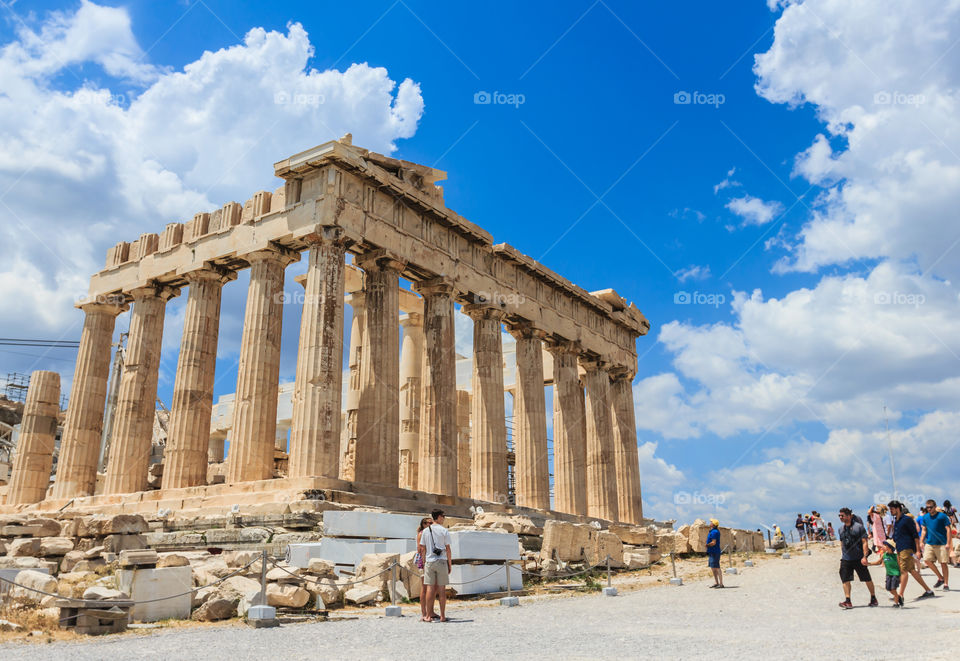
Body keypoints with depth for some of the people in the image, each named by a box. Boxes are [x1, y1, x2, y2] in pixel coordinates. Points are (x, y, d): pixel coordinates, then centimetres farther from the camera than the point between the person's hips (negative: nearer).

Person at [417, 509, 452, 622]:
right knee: (442, 589, 3)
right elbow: (447, 549, -3)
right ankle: (442, 616, 7)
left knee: (430, 588, 3)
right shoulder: (444, 531, -3)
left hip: (429, 561, 3)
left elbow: (422, 549, 7)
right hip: (441, 561, -2)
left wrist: (424, 563, 14)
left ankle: (428, 615, 3)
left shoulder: (425, 531, 6)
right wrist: (450, 564, 4)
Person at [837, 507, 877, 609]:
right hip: (845, 559, 4)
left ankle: (873, 598, 26)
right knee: (845, 580, -6)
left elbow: (864, 542, -8)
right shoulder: (841, 529, 10)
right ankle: (848, 601, -5)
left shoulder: (859, 527, -6)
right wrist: (841, 557, 15)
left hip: (858, 558, -4)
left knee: (867, 579, 8)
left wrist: (864, 556, -15)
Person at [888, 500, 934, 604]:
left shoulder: (907, 520, -8)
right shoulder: (895, 521, 16)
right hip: (900, 550, 9)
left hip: (907, 549, -9)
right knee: (912, 571, 13)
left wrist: (917, 550, -14)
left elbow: (916, 536, -10)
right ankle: (928, 591, 24)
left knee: (904, 571, -14)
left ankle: (900, 595, -20)